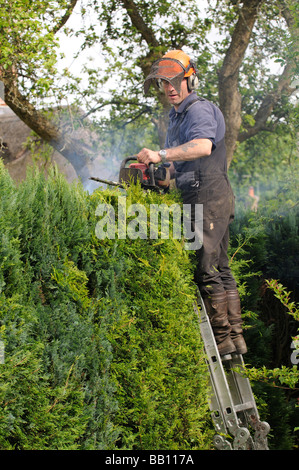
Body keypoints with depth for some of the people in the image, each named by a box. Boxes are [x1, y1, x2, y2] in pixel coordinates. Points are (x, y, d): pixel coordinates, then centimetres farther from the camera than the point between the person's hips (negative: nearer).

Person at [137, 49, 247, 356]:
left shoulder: (199, 110, -10)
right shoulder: (176, 117, 22)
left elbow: (202, 146, -30)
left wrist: (161, 155, -34)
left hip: (210, 198, -10)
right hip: (203, 201, 10)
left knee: (206, 270, -10)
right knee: (220, 268, 11)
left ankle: (223, 337, -5)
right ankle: (234, 337, 16)